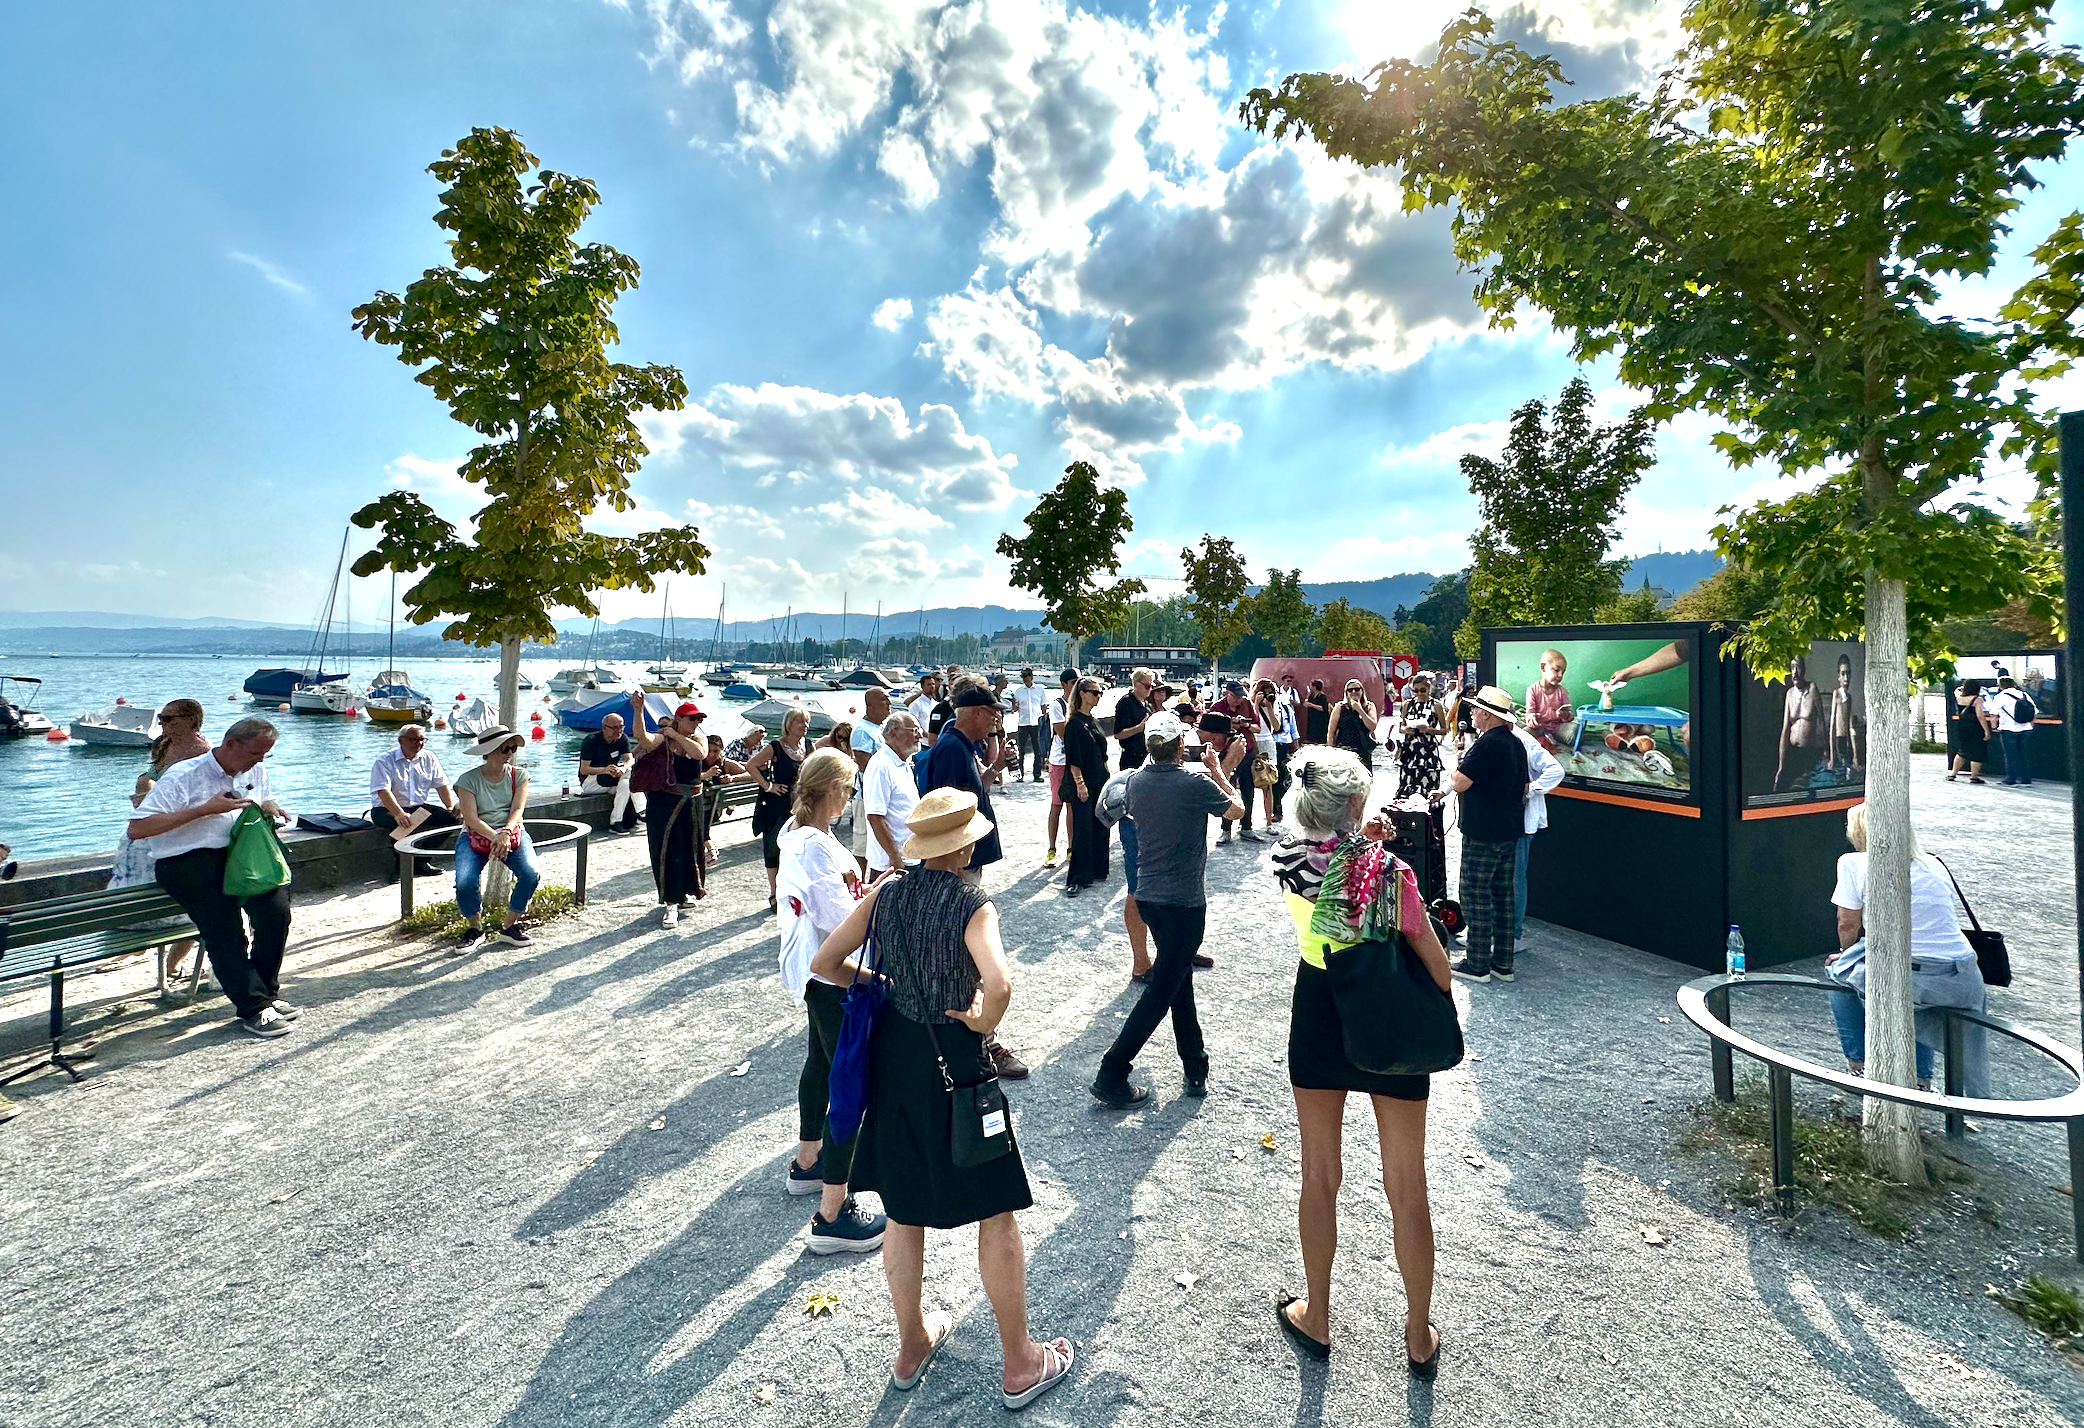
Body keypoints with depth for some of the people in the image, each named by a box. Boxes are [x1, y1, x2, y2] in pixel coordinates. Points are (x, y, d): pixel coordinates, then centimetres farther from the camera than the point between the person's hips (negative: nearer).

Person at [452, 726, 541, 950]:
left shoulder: (519, 775, 2)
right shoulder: (468, 780, -5)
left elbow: (517, 809, -7)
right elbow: (470, 818, -13)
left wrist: (506, 833, -26)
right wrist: (495, 836, -27)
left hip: (512, 833, 1)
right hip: (475, 836, -1)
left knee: (531, 874, -24)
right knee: (464, 883, -25)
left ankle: (509, 926, -3)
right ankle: (472, 928, 5)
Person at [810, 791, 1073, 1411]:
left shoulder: (886, 894, -4)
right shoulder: (972, 904, -19)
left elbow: (824, 963, -1)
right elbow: (998, 985, -36)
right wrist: (983, 1023, -16)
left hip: (892, 1053, 6)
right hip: (953, 1063, -6)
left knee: (904, 1210, 22)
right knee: (997, 1212, 13)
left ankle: (911, 1347, 42)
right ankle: (1020, 1365, 29)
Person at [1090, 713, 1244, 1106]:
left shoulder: (1137, 781, -2)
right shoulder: (1195, 783, -17)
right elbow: (1236, 810, 0)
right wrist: (1217, 772, 14)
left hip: (1148, 895, 7)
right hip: (1184, 900, -7)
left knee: (1179, 975, 19)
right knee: (1161, 989, 0)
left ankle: (1196, 1065, 30)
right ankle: (1111, 1075, 1)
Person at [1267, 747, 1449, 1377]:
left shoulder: (1288, 859, -11)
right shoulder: (1390, 871, -22)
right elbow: (1437, 967, -14)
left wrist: (1362, 842, 0)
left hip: (1317, 1018, 3)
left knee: (1320, 1175, 20)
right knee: (1407, 1186, 16)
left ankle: (1315, 1319, 37)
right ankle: (1419, 1338, 34)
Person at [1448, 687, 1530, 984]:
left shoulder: (1487, 744, -20)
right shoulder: (1517, 744, 11)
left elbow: (1459, 784, -21)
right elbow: (1524, 789, 18)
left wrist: (1457, 763, -3)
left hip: (1482, 835, -9)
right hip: (1510, 832, 9)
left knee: (1475, 896, -2)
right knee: (1502, 895, 13)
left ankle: (1477, 965, 4)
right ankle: (1502, 964, 20)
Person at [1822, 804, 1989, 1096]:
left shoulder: (1854, 864, -2)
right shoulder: (1934, 865, 14)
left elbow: (1848, 927, 2)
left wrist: (1845, 956, 23)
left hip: (1904, 981, -6)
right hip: (1961, 984, 6)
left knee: (1840, 971, 22)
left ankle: (1859, 1065, 27)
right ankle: (1921, 1077, 37)